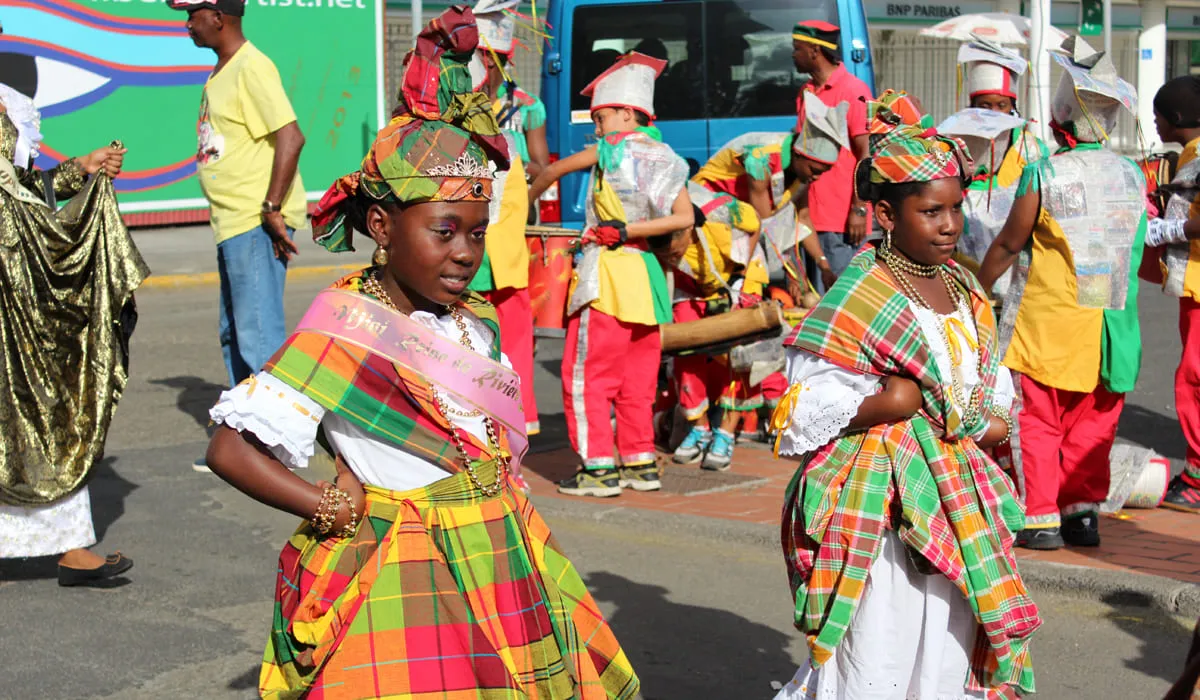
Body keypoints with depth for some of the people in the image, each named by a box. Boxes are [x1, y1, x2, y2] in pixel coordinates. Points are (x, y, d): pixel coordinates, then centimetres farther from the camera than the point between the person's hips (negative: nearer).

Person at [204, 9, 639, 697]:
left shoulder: (479, 323, 6)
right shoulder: (342, 331, -14)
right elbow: (231, 451, -16)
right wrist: (338, 509, -13)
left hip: (498, 572, 7)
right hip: (399, 584, -7)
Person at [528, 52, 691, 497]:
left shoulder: (613, 149, -4)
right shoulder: (665, 159, 9)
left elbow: (553, 170, 9)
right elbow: (684, 218, -2)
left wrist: (526, 201, 27)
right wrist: (629, 231, -5)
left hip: (607, 275, -6)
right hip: (646, 274, 7)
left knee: (586, 376, -2)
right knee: (636, 380, 13)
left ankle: (599, 468, -4)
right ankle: (641, 463, 15)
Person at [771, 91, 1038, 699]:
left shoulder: (965, 292, 9)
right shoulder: (858, 299, -13)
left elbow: (988, 378, 22)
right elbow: (803, 411, -15)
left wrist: (995, 418, 2)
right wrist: (886, 404, -22)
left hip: (956, 501, 7)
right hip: (879, 502, -7)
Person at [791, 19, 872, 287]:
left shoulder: (853, 91, -8)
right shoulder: (806, 93, 14)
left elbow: (866, 155, -11)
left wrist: (859, 209, -16)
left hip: (843, 220, -7)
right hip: (811, 216, 7)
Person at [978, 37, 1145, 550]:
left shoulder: (1044, 174, -13)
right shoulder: (1133, 175, 1)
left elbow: (1009, 244, -3)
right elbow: (1136, 246, 11)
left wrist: (976, 287, 11)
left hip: (1046, 319, -4)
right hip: (1109, 323, 4)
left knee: (1037, 421, 4)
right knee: (1092, 423, 12)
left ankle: (1041, 517, 4)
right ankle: (1083, 510, 13)